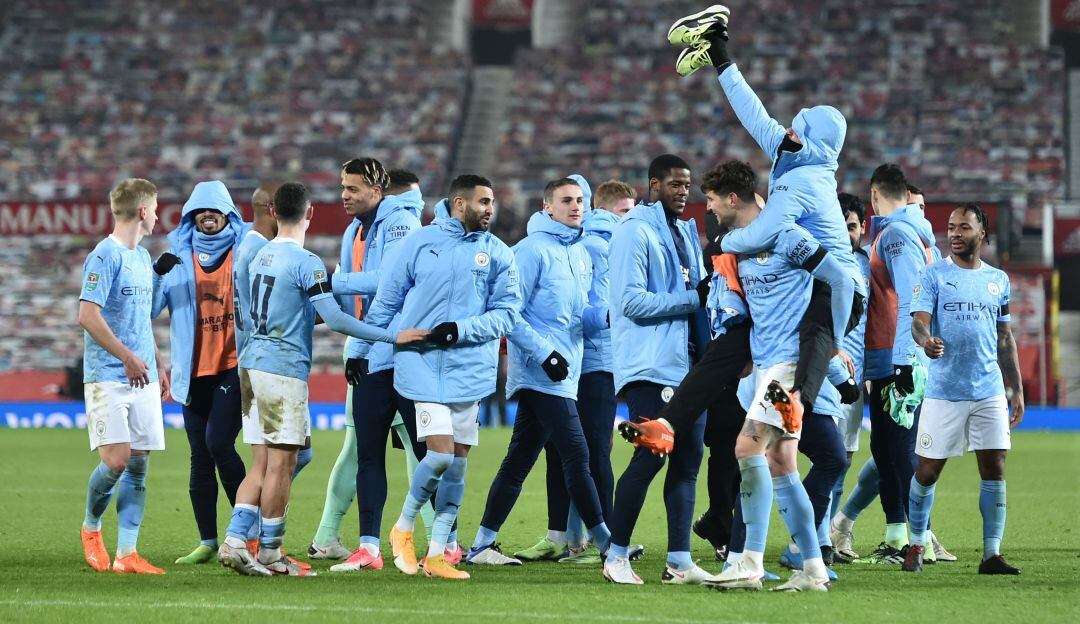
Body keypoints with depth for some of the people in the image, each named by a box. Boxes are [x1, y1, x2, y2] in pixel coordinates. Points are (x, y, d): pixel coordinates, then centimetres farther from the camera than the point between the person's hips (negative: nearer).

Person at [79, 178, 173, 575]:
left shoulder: (142, 258, 17)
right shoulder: (105, 256, -10)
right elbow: (88, 316, -18)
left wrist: (158, 364, 22)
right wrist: (129, 358, -18)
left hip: (142, 378, 8)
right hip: (108, 376, -8)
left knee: (139, 464, 1)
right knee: (117, 460, -13)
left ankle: (126, 553, 1)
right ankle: (91, 528, 13)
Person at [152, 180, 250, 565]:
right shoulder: (178, 258, 10)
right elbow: (151, 307, 1)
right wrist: (156, 275, -17)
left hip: (234, 366, -4)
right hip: (195, 371, 4)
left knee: (218, 443, -17)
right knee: (200, 457, 6)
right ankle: (207, 542, 11)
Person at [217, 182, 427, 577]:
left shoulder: (260, 257, 12)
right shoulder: (306, 263, -13)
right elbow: (334, 319, -19)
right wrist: (394, 337, -17)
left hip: (254, 363, 8)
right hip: (284, 367, -8)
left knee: (269, 463, 12)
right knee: (281, 463, -2)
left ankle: (235, 540, 2)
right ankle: (270, 555, 2)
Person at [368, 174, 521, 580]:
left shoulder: (497, 253, 6)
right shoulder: (420, 243, 3)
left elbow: (506, 313, 2)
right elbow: (387, 300, 10)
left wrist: (460, 330, -13)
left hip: (470, 367, 3)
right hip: (422, 364, -3)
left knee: (458, 461, 4)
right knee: (441, 453, -14)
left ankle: (436, 553, 12)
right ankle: (404, 527, 9)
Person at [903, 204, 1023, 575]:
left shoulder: (998, 280, 14)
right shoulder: (934, 275, 2)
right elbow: (919, 320, -9)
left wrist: (1017, 390, 15)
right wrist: (926, 340, -34)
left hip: (990, 391, 3)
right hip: (943, 390, -3)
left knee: (994, 469, -4)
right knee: (928, 471, 0)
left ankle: (992, 554, -1)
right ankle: (916, 545, 17)